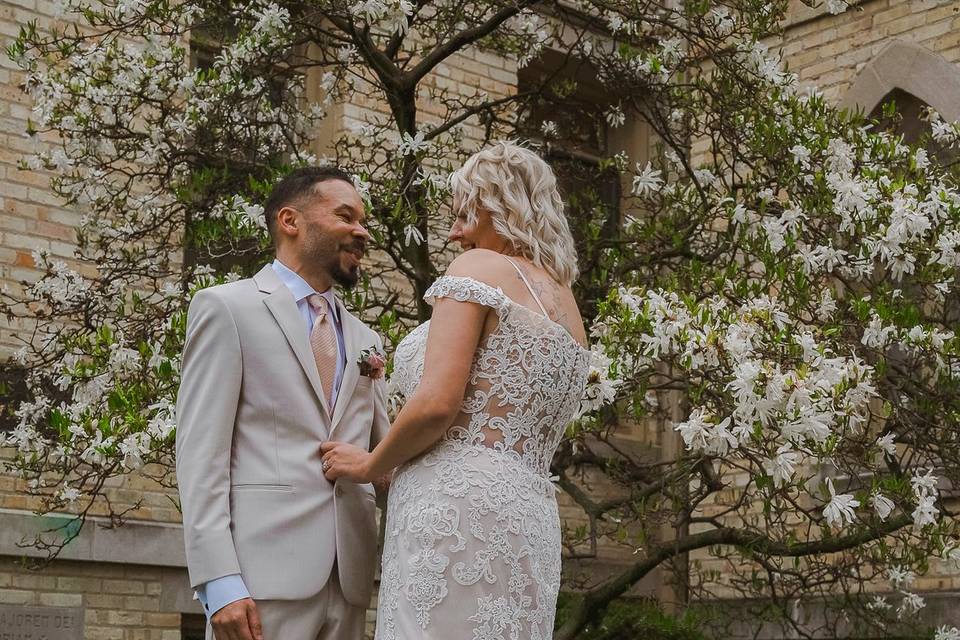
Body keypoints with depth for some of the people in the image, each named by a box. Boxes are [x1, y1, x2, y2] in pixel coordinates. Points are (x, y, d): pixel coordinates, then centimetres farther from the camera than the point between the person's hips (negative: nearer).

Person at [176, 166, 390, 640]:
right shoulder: (226, 307, 3)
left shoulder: (364, 340, 21)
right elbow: (200, 452, -5)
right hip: (264, 573, -5)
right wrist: (219, 582, -15)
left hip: (348, 582, 5)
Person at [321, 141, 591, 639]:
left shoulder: (480, 268, -1)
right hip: (527, 521, 9)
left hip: (459, 509, -9)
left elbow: (437, 403, -14)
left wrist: (369, 464, 4)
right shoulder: (567, 309, 23)